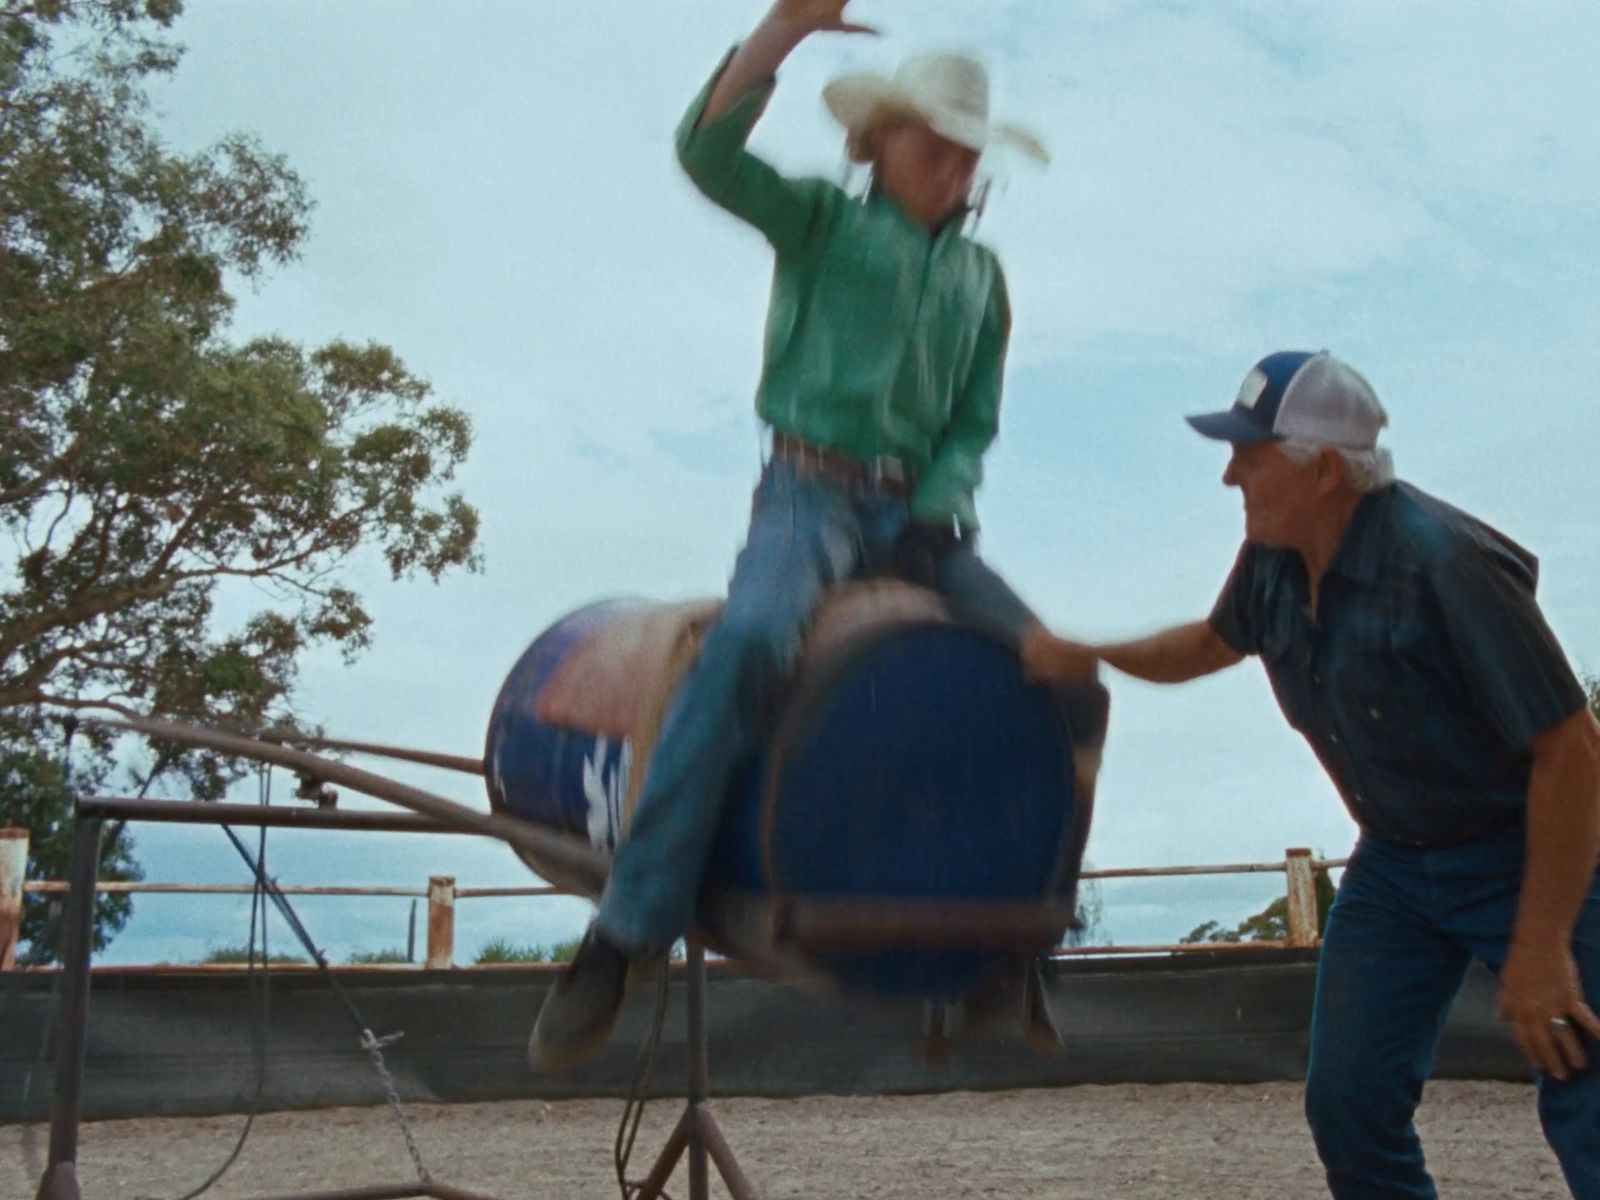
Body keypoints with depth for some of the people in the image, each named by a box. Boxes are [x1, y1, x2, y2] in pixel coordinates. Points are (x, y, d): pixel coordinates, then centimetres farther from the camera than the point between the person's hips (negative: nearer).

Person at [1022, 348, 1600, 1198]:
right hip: (1394, 862, 7)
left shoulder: (1442, 563, -28)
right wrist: (1086, 657, 5)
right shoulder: (1273, 561, -6)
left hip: (1528, 856, -6)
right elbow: (1213, 643, 18)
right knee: (1349, 1102, 4)